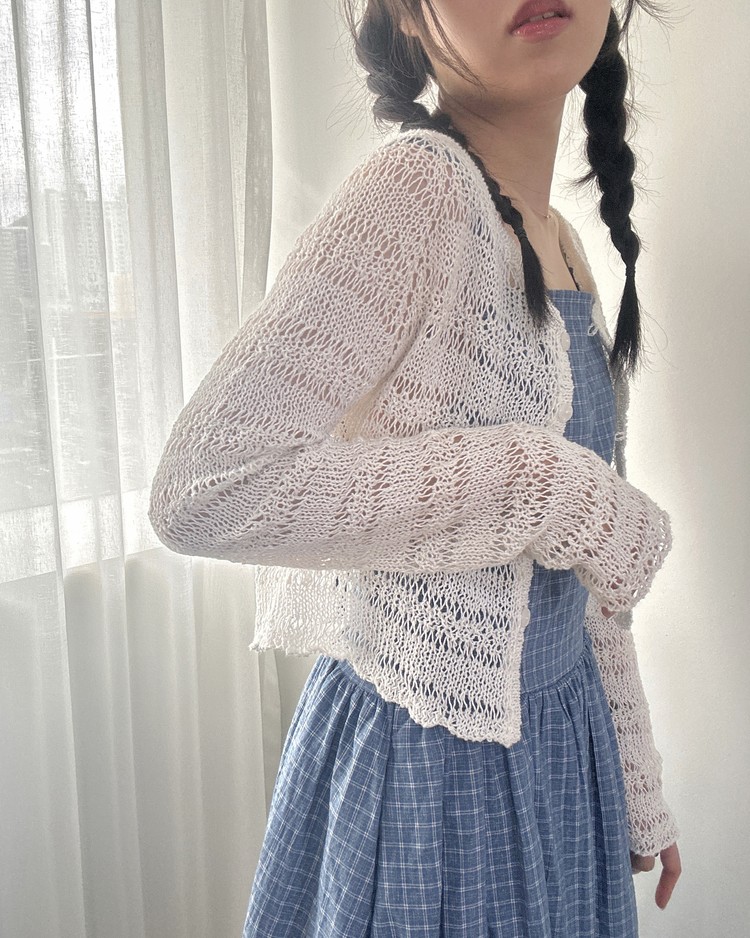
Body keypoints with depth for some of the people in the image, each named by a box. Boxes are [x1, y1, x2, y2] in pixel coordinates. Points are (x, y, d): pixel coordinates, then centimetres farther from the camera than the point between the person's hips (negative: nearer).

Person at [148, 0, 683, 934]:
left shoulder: (563, 243, 5)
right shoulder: (421, 183, -19)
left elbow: (584, 572, 10)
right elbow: (202, 488, -29)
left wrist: (638, 791, 15)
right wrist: (548, 487, -25)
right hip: (428, 760, -7)